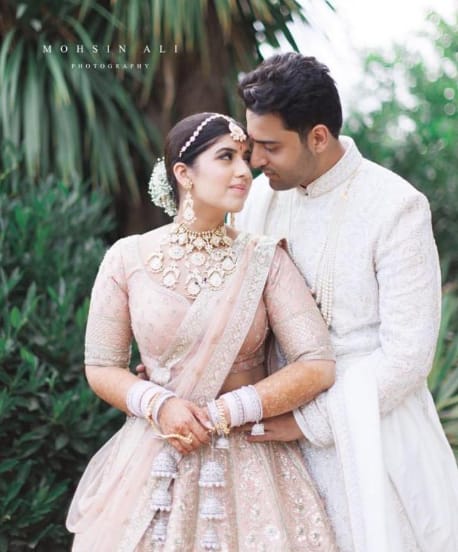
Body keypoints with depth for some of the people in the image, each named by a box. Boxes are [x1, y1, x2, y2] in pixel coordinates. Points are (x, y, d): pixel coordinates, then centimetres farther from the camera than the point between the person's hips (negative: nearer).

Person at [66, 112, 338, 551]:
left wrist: (223, 414, -15)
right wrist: (158, 405, -16)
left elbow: (317, 367, -11)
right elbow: (100, 368, 2)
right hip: (152, 462, 1)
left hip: (248, 463, 0)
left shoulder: (265, 261, -5)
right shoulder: (127, 259, -3)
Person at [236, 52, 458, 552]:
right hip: (279, 428, 5)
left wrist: (308, 422, -15)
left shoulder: (397, 208, -15)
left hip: (366, 430, -4)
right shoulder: (261, 195, 2)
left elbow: (406, 357, -17)